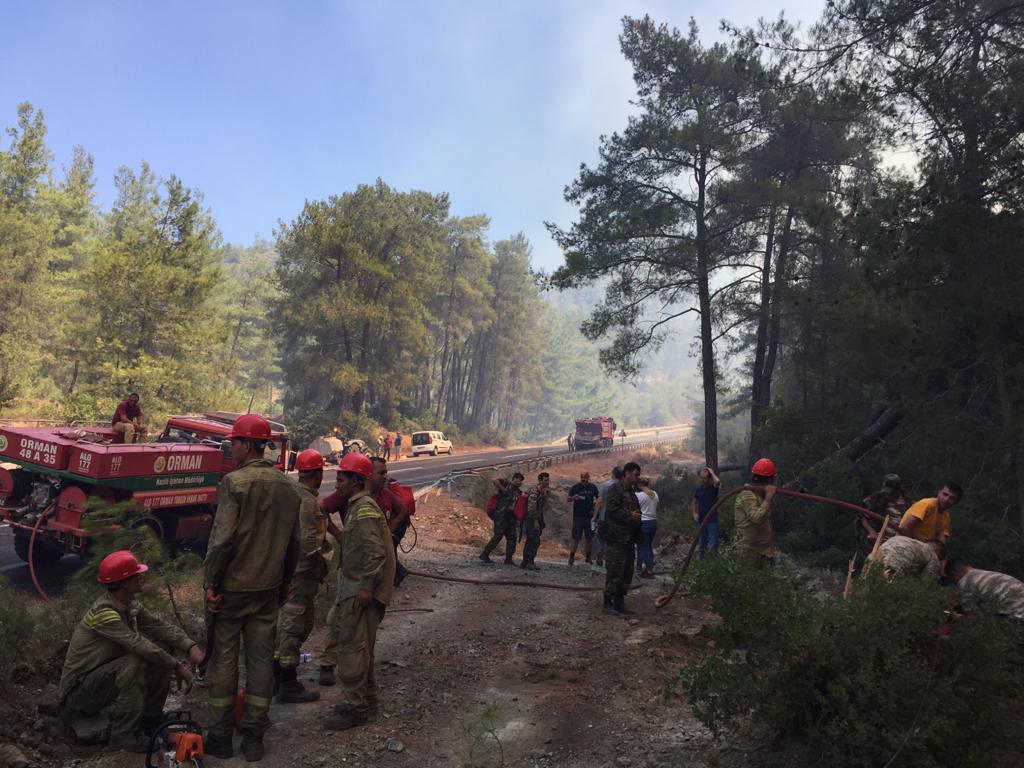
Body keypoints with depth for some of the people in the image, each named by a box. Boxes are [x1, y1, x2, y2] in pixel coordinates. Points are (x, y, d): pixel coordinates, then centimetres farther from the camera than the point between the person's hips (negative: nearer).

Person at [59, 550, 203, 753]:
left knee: (161, 653, -3)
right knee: (133, 663, -33)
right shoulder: (103, 612, -28)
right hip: (77, 692, -9)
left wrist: (191, 647, -20)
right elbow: (139, 644, -33)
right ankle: (123, 736, -18)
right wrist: (177, 666, -26)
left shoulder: (129, 606, -1)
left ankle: (150, 722, 9)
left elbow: (160, 626, -5)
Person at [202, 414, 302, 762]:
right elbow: (294, 541, 9)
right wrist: (285, 580, 18)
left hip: (232, 586, -5)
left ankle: (220, 737, 18)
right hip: (269, 587, 5)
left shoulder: (235, 482, -14)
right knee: (261, 659, 10)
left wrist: (211, 583, -11)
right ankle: (254, 737, 18)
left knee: (224, 660, 8)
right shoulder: (288, 486, 4)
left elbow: (222, 538, -19)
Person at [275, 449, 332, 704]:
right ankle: (288, 685, 11)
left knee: (290, 621, 22)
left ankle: (277, 669, 32)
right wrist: (322, 567, -10)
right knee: (294, 624, 1)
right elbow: (310, 545, -24)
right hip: (302, 571, -9)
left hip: (287, 566, 9)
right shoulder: (309, 502, -21)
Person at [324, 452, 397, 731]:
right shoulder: (357, 506, 16)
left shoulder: (364, 509, -17)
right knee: (361, 647, 17)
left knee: (351, 647, -5)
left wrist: (367, 587, -23)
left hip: (360, 591, -10)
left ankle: (357, 708, 4)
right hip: (355, 588, 10)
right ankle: (366, 701, 28)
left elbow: (375, 552, -24)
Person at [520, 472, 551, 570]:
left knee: (530, 541, 11)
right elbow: (532, 507, -22)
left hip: (538, 519, 9)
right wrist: (535, 521, -22)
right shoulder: (534, 490, -16)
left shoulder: (544, 491, 12)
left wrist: (541, 522, 19)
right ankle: (530, 563, -8)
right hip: (531, 519, -9)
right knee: (535, 541, -12)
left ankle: (525, 562, 17)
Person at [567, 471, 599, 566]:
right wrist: (574, 498, -30)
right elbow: (568, 499, -9)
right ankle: (571, 557, 1)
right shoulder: (576, 487, -2)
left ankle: (588, 556, 19)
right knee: (576, 537, -4)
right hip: (578, 516, -3)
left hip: (590, 516, 3)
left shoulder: (593, 487, 7)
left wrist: (596, 502, -2)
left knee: (590, 537, 8)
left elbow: (598, 498, 19)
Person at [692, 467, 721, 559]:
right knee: (701, 544, 15)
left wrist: (711, 472, -18)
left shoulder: (713, 488, -9)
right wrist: (694, 513, 5)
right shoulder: (698, 489, 3)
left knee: (712, 545, -3)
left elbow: (718, 482, -34)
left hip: (712, 520, -4)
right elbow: (695, 501, 18)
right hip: (701, 520, 4)